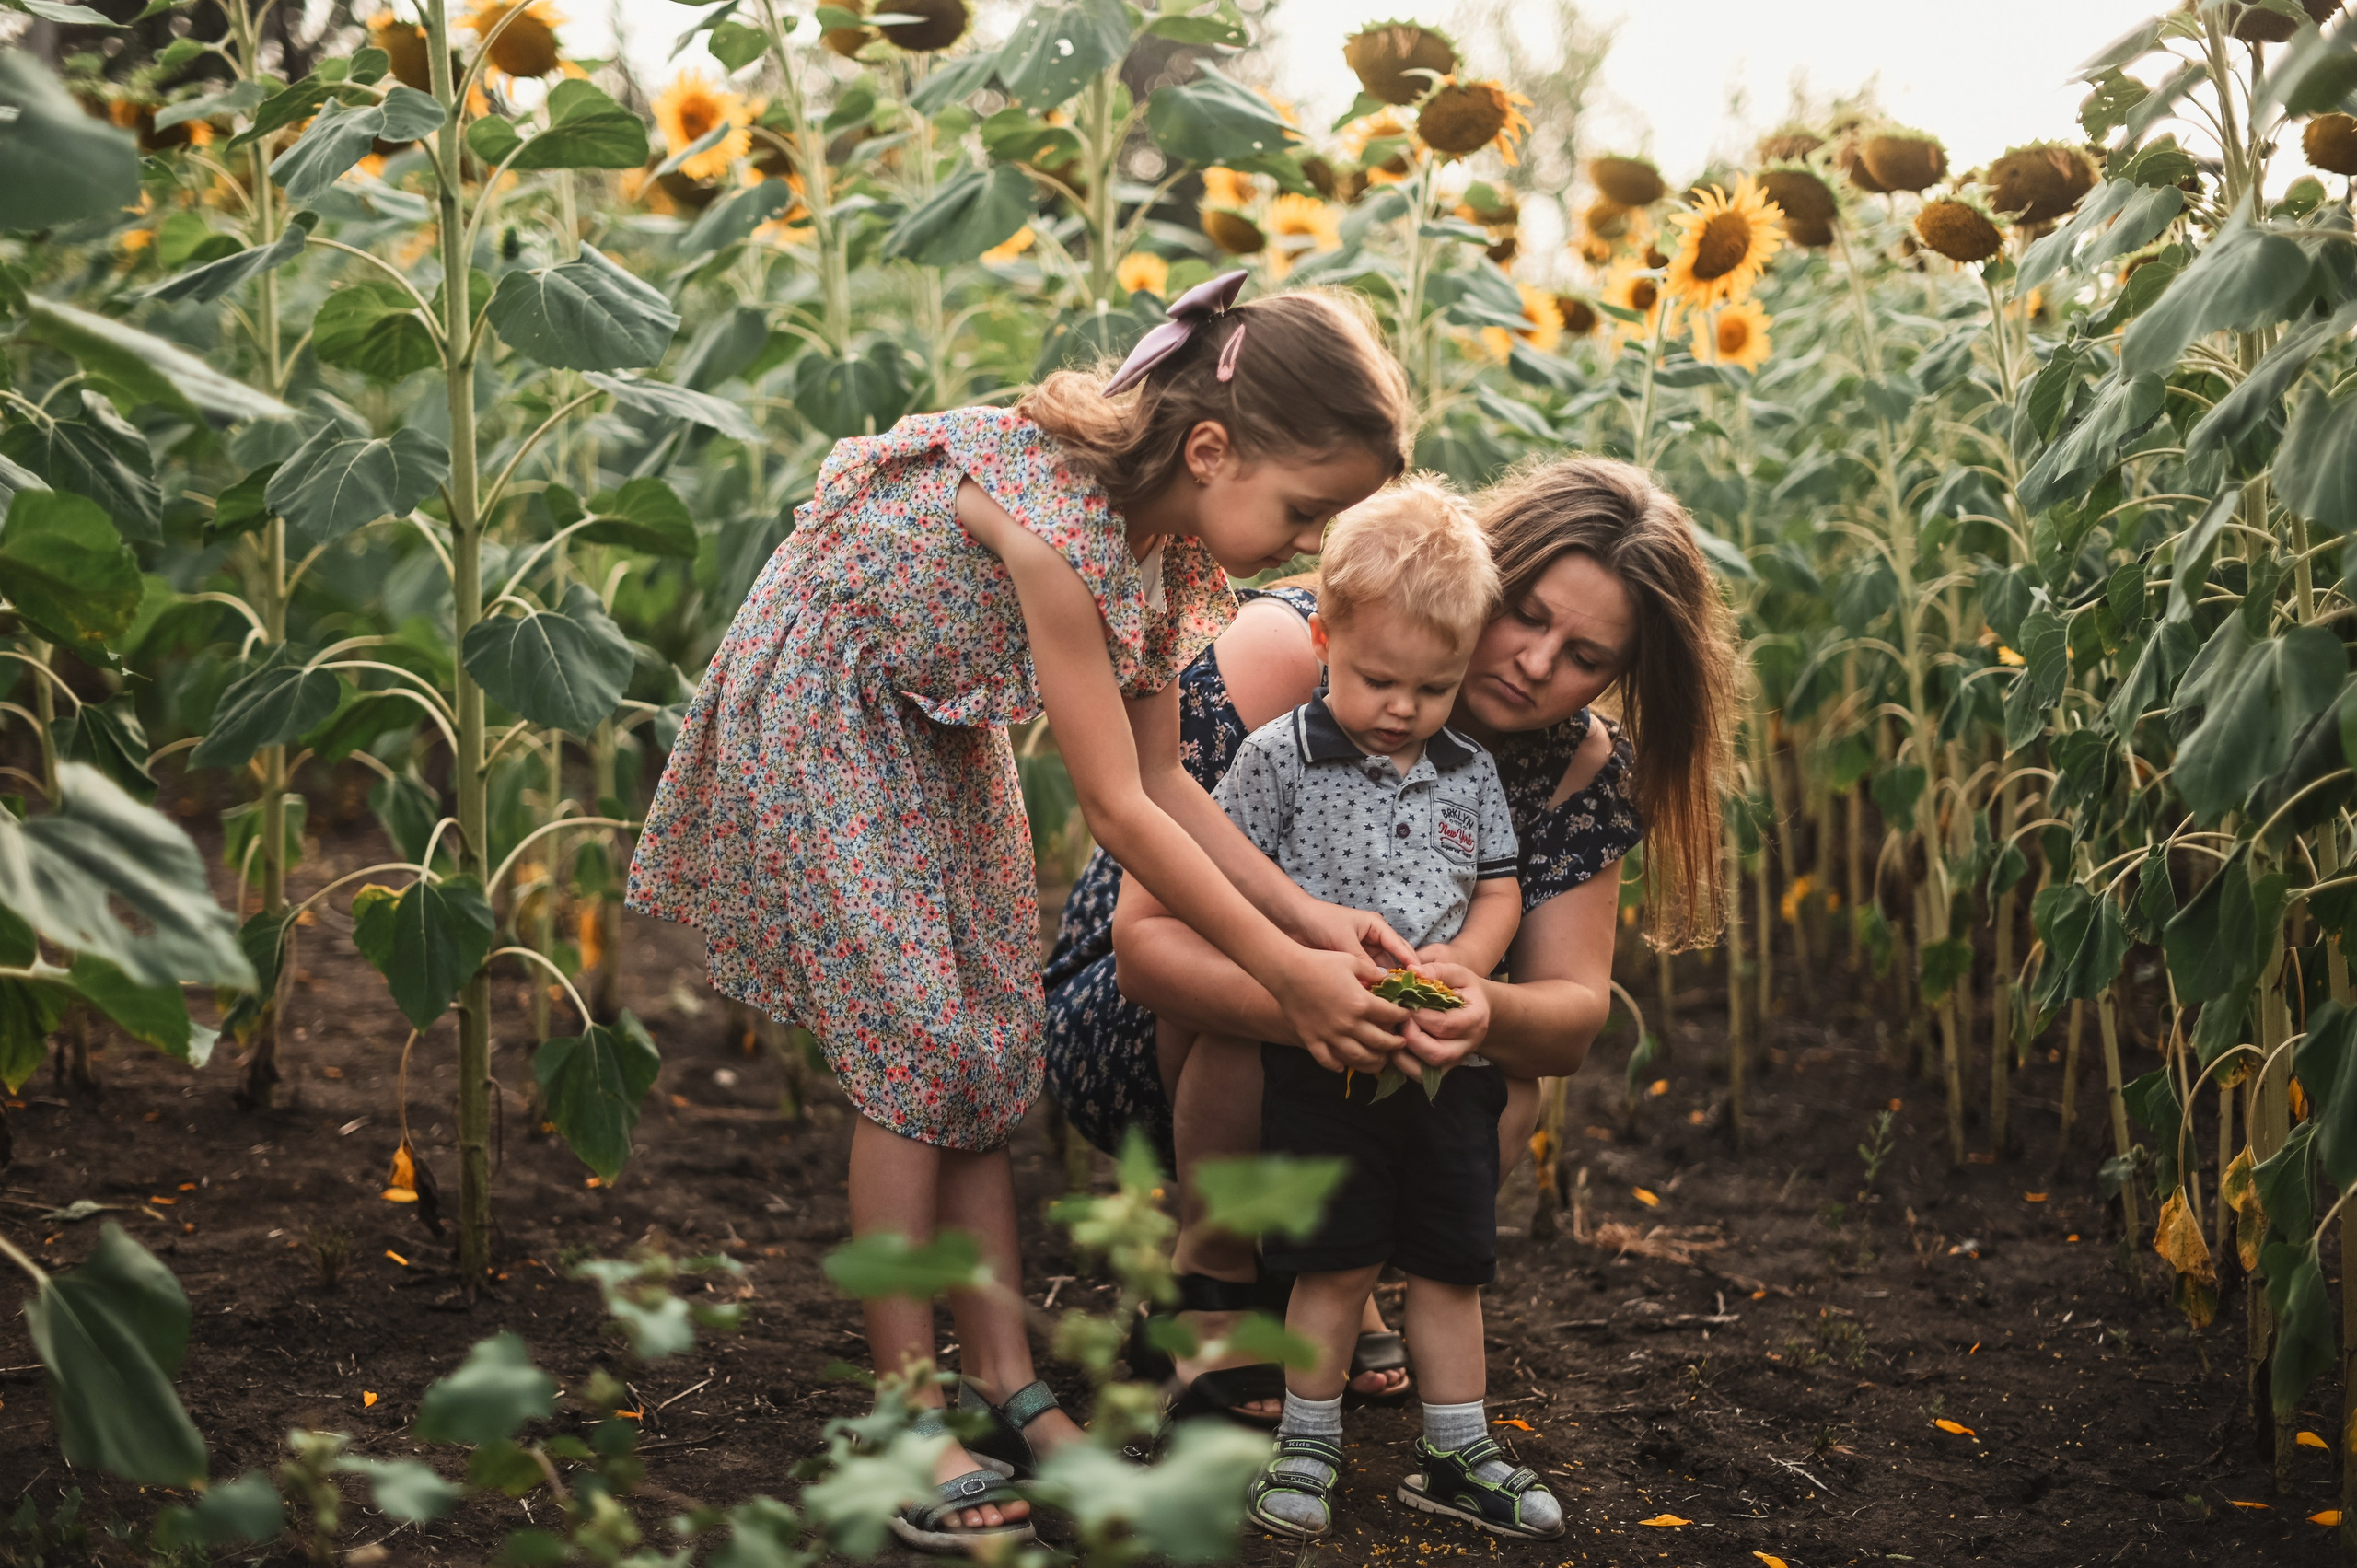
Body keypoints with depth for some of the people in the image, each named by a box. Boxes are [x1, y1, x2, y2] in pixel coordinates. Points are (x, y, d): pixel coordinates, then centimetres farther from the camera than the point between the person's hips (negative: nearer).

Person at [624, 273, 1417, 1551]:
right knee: (914, 1054, -11)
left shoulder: (1167, 538, -10)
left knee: (991, 1046, 5)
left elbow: (1165, 781, -3)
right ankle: (911, 1427, -3)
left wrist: (1309, 916, -11)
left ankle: (1006, 1383, 11)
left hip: (942, 729, 8)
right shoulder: (1053, 525, -36)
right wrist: (1283, 970, -25)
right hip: (818, 717, -8)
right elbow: (1117, 809, -31)